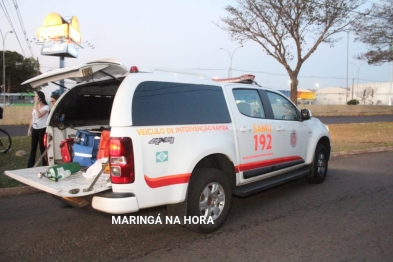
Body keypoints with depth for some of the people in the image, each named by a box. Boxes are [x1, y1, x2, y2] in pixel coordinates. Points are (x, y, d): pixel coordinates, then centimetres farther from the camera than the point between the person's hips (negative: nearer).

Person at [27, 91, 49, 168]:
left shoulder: (46, 107, -9)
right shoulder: (34, 107, 12)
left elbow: (39, 115, -23)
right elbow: (32, 119, 16)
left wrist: (36, 105, -16)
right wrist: (29, 129, 14)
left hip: (42, 129, -6)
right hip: (35, 129, 6)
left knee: (42, 148, -4)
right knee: (33, 148, 9)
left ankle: (45, 165, 4)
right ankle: (30, 166, 15)